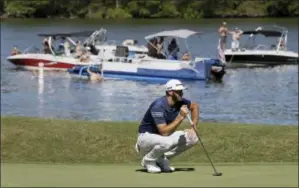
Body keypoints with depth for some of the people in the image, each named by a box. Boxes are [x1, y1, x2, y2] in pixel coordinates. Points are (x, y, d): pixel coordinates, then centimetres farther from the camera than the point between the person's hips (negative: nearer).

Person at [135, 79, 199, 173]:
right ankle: (148, 160, -8)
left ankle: (161, 159, 5)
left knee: (192, 137, -6)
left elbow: (194, 106, 14)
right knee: (167, 142, -40)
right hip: (146, 136, -8)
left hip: (163, 136, 8)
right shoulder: (158, 106, -29)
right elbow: (164, 132, -36)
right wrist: (181, 117, -37)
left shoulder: (180, 101, -7)